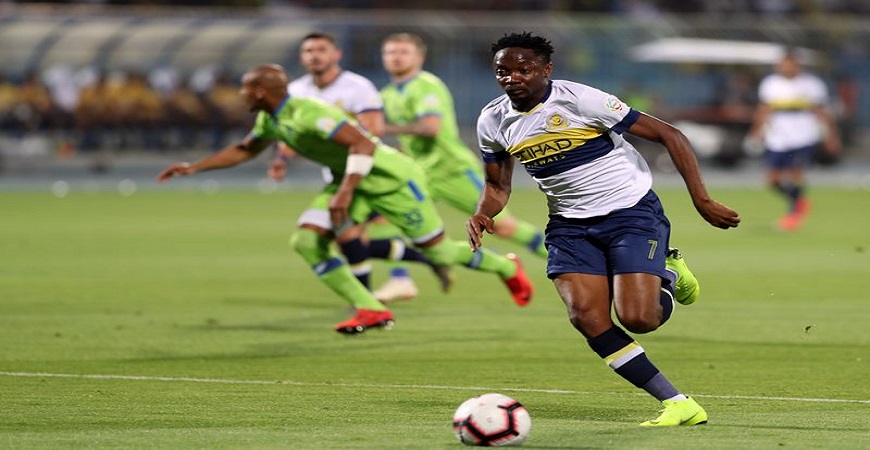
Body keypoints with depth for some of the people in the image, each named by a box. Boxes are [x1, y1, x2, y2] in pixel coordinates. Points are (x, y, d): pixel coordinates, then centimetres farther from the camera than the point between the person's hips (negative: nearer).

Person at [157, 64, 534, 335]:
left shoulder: (308, 114, -29)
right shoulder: (269, 121, 0)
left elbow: (363, 145, -35)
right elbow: (244, 150, 19)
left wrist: (346, 192, -39)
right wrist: (194, 167, 12)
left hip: (392, 179, -9)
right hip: (353, 183, 9)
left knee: (438, 251, -1)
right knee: (306, 241, -9)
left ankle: (506, 268, 27)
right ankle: (371, 310, -5)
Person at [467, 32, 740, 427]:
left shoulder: (579, 100, -18)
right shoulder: (493, 121, -1)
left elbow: (669, 136, -14)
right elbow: (498, 185, 16)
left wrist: (701, 200, -17)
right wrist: (482, 214, -8)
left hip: (631, 212, -5)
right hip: (570, 226, 5)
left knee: (637, 319, -19)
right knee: (586, 317, -17)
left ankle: (667, 274, 18)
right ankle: (678, 404, -10)